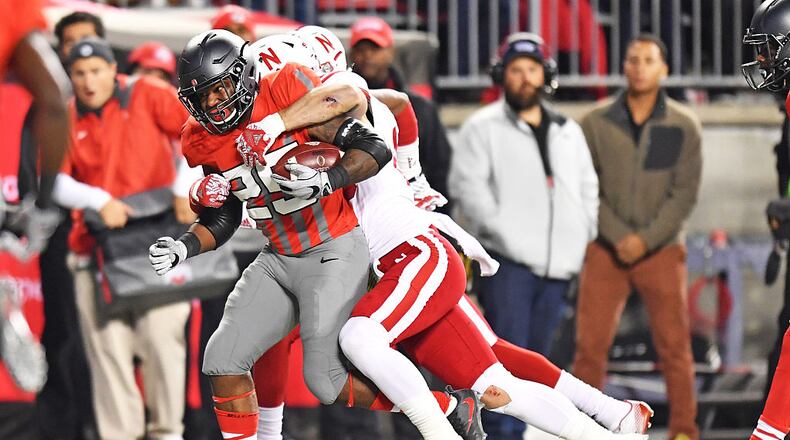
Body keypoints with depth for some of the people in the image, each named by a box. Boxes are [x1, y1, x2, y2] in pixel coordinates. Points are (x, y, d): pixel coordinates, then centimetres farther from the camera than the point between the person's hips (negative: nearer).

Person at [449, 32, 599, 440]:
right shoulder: (483, 127, 2)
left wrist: (582, 237, 10)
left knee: (535, 355, 8)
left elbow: (587, 188, 24)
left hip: (557, 265, 5)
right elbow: (467, 184, -7)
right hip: (508, 260, -5)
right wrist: (501, 230, -15)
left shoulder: (568, 132, 18)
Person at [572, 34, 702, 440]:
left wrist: (646, 239, -14)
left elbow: (685, 193, -4)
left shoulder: (683, 126, -1)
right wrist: (619, 236, -13)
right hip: (606, 250, 0)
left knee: (674, 344, -1)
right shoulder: (596, 123, -1)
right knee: (590, 344, -4)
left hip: (662, 250, 0)